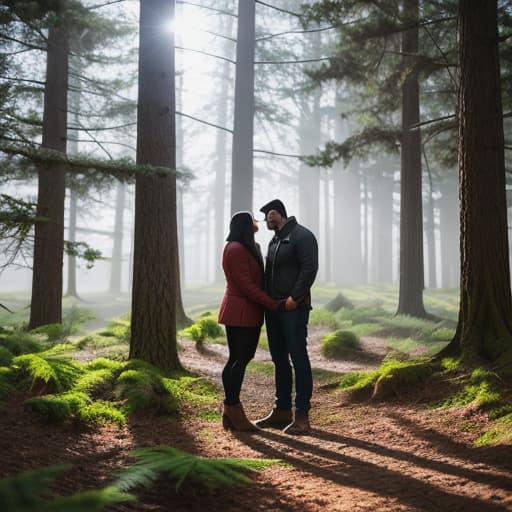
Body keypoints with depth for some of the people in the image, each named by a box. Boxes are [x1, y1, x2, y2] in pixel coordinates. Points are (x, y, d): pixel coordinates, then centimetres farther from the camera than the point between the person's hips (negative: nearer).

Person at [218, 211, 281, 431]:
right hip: (239, 313, -10)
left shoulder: (248, 248, 21)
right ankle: (232, 409, -4)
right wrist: (273, 304, -17)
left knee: (237, 360, 9)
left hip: (249, 313, 10)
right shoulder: (236, 249, -12)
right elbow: (245, 285, -18)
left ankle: (230, 412, 13)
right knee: (239, 360, -8)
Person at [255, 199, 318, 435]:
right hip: (273, 308, 9)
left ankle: (302, 415, -2)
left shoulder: (302, 236, -8)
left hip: (294, 308, -9)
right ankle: (282, 411, 19)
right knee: (279, 360, 11)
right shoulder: (274, 240, 19)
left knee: (298, 358, -6)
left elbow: (310, 269, -16)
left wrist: (295, 298, -20)